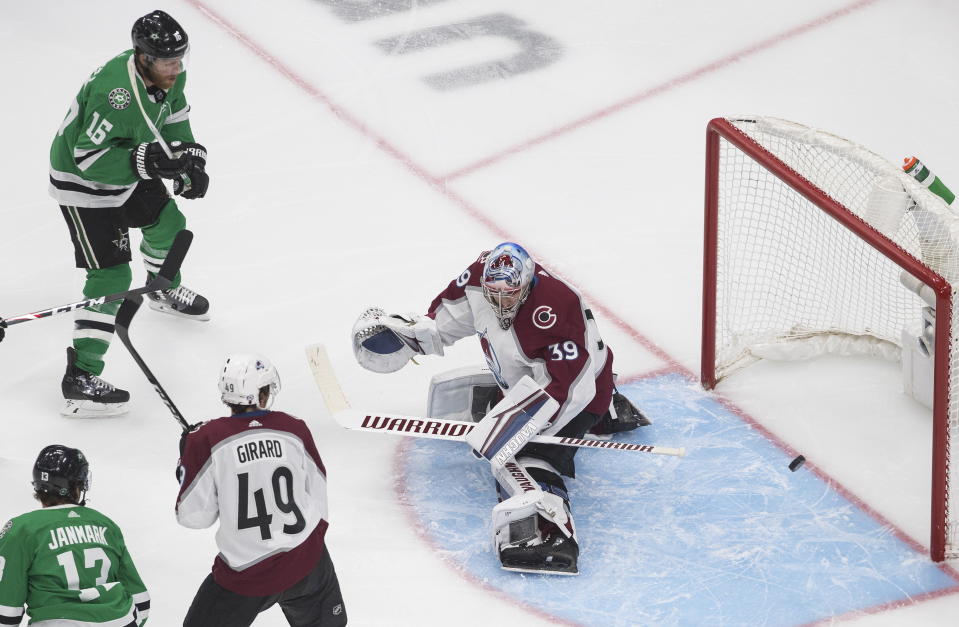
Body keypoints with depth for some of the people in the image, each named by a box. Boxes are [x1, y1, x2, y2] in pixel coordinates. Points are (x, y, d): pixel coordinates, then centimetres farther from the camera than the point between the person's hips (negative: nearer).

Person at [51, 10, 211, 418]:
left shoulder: (168, 75, -11)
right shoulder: (116, 92, -38)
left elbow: (174, 118, 10)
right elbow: (90, 158, -36)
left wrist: (190, 162, -2)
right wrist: (149, 160, -43)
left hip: (129, 170, 9)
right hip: (82, 184, -9)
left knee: (168, 224, 27)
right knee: (111, 277, -13)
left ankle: (165, 291, 60)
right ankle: (80, 379, -12)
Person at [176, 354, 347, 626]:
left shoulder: (206, 440, -13)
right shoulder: (294, 429, -4)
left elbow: (194, 516, -8)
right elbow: (318, 493, 8)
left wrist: (186, 468, 10)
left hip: (246, 575, -3)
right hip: (306, 563, 3)